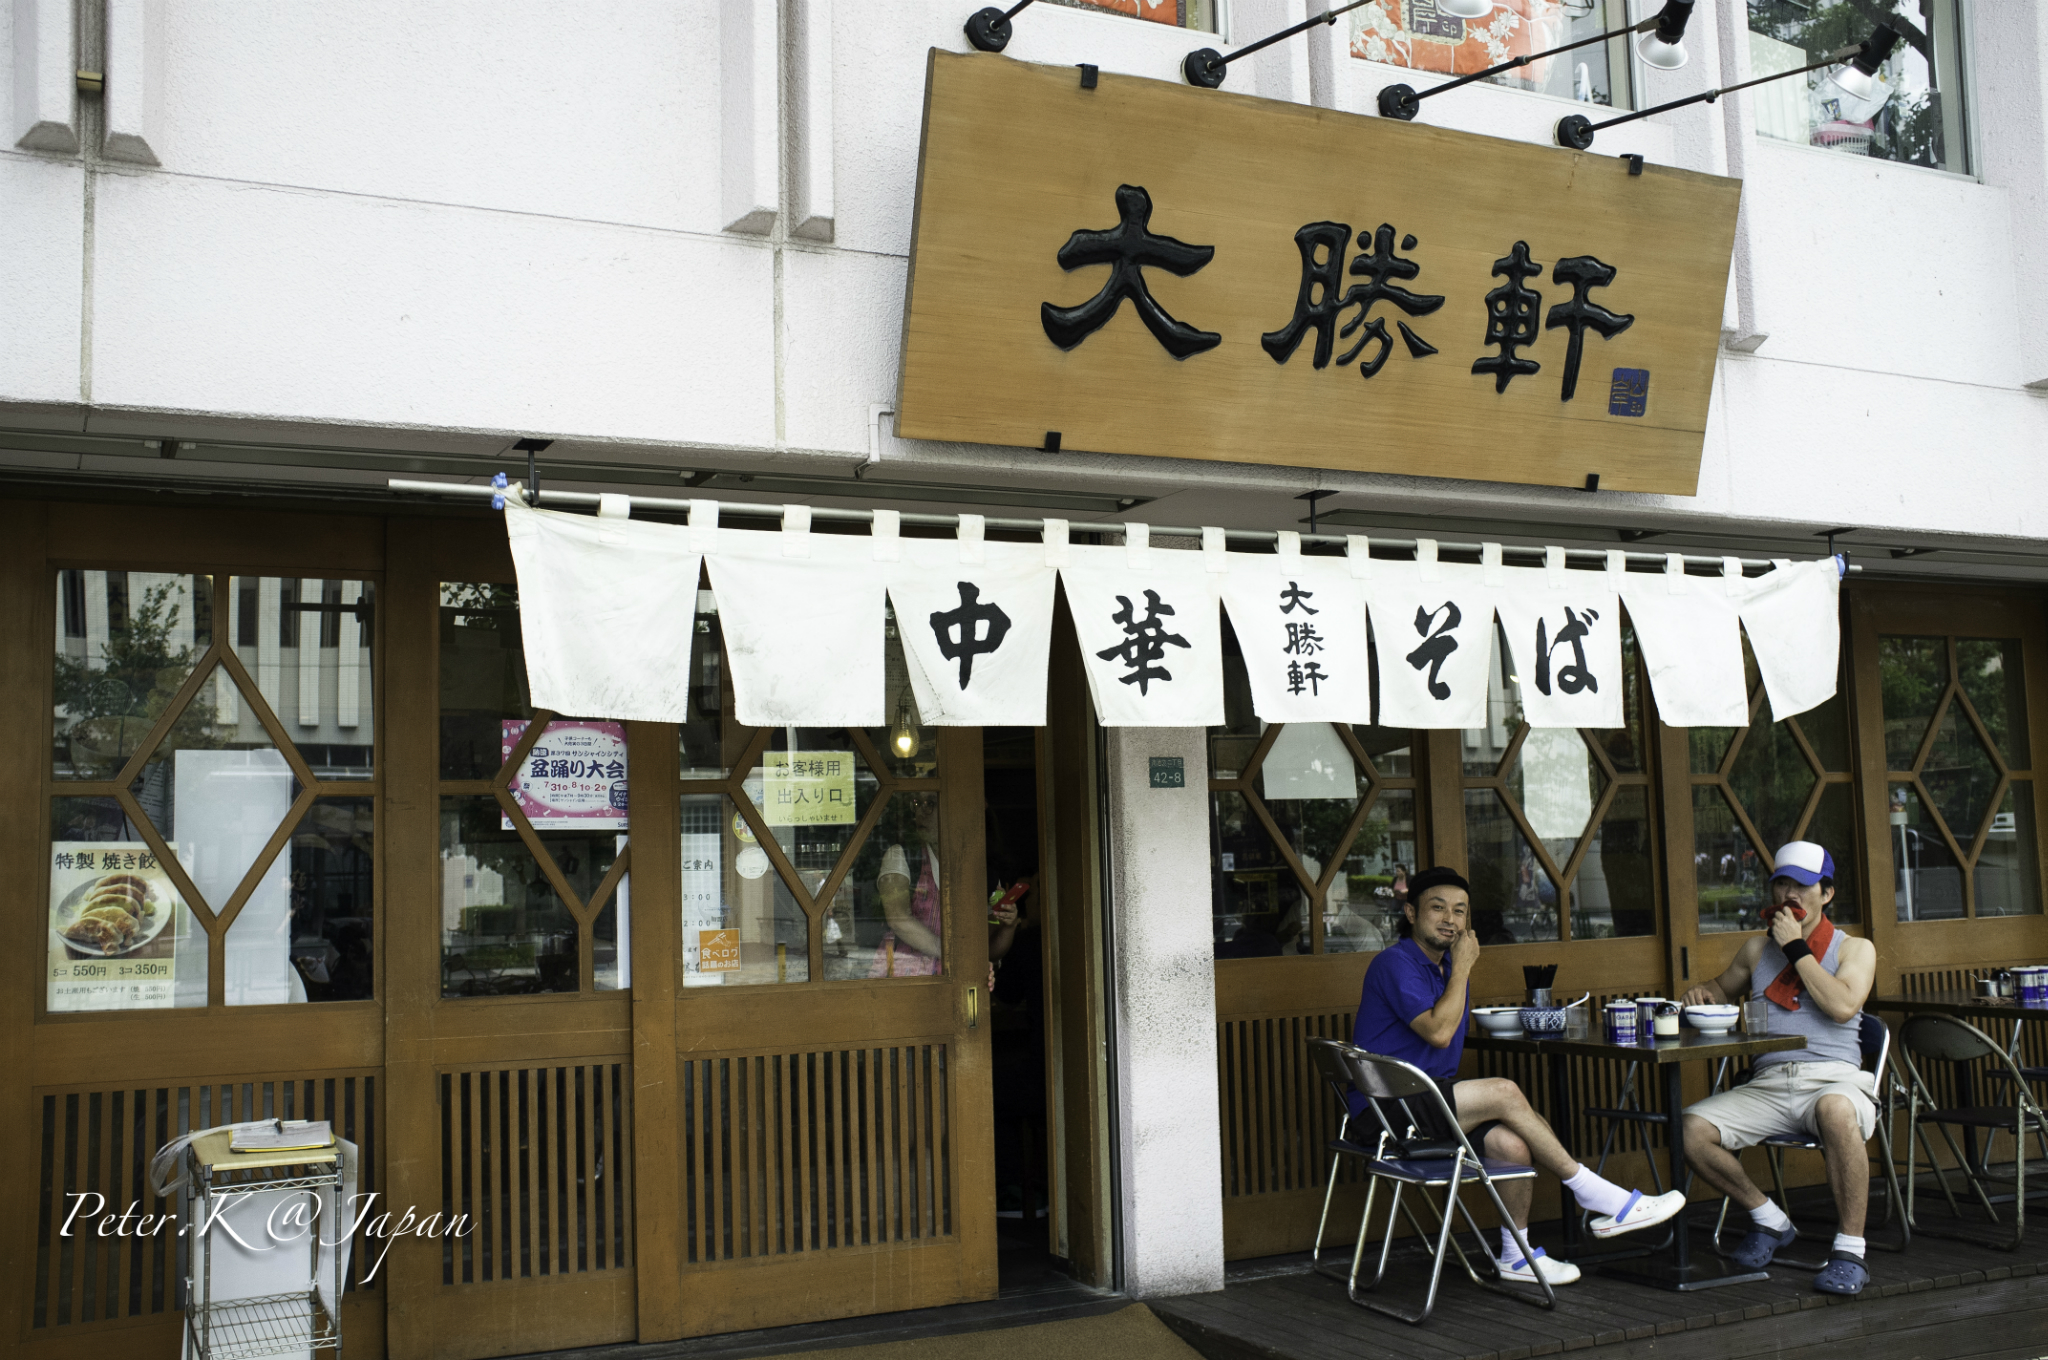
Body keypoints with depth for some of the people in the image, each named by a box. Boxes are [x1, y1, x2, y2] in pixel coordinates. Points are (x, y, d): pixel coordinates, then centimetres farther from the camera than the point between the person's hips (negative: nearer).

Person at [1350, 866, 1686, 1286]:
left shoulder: (1446, 963, 16)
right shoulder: (1394, 963, -12)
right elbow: (1438, 1031, -20)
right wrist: (1462, 967, -12)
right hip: (1387, 1112, -8)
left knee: (1513, 1143, -18)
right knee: (1504, 1092, -24)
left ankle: (1516, 1254, -2)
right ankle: (1592, 1193, -11)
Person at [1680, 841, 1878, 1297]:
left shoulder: (1854, 948, 9)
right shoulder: (1758, 949, 21)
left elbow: (1842, 1007, -10)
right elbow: (1723, 989, 37)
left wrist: (1796, 947, -5)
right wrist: (1702, 994, 12)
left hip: (1833, 1078, -4)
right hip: (1767, 1084, 4)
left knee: (1835, 1112, -42)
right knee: (1693, 1128, -22)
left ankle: (1850, 1251, -25)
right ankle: (1770, 1220, 3)